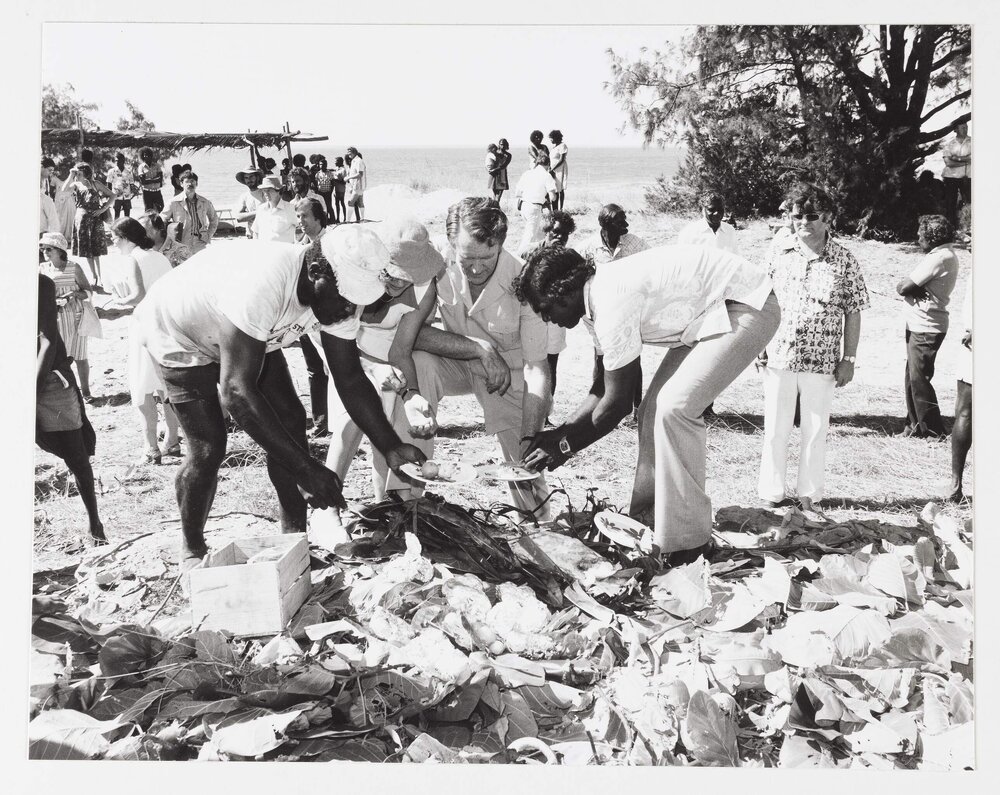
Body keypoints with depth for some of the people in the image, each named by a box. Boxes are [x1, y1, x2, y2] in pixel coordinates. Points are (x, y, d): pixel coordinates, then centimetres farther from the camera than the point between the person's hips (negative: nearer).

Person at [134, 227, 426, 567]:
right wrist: (305, 469, -46)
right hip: (178, 333, -6)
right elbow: (236, 392, -46)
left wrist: (391, 447, -22)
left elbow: (350, 379, -12)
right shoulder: (261, 287, -46)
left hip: (250, 334, 7)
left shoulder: (338, 293, -22)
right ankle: (192, 552, 11)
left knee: (289, 421, -4)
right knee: (207, 448, -12)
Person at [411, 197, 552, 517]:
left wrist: (530, 445, -35)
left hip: (510, 372, -1)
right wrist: (479, 347, -32)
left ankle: (538, 527, 28)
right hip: (458, 360, 1)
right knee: (418, 365, -31)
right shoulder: (435, 258, -25)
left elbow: (537, 370, -26)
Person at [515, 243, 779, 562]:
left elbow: (617, 403, -19)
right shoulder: (598, 301, 4)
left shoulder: (613, 304, -26)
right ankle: (646, 522, 15)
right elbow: (605, 388, 13)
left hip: (747, 305, -11)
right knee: (655, 409, 8)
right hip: (710, 314, 11)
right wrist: (558, 434, 9)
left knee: (673, 407, -20)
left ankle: (687, 541, -12)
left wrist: (565, 447, -8)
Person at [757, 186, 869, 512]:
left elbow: (853, 313, 0)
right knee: (775, 429, 7)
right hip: (779, 356, 1)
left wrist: (849, 359, -3)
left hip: (821, 361, -1)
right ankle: (771, 493, 19)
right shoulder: (778, 251, 2)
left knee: (815, 431, 7)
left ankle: (809, 495, 20)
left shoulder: (844, 261, -3)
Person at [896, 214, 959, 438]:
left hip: (925, 328, -10)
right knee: (912, 378, 13)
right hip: (919, 325, 10)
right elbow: (904, 287, 9)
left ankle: (933, 430, 3)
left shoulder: (938, 257, -18)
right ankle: (915, 425, 20)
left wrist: (908, 288, 0)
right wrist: (915, 290, -10)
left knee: (918, 379, -4)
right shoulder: (946, 255, 15)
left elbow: (903, 287, -19)